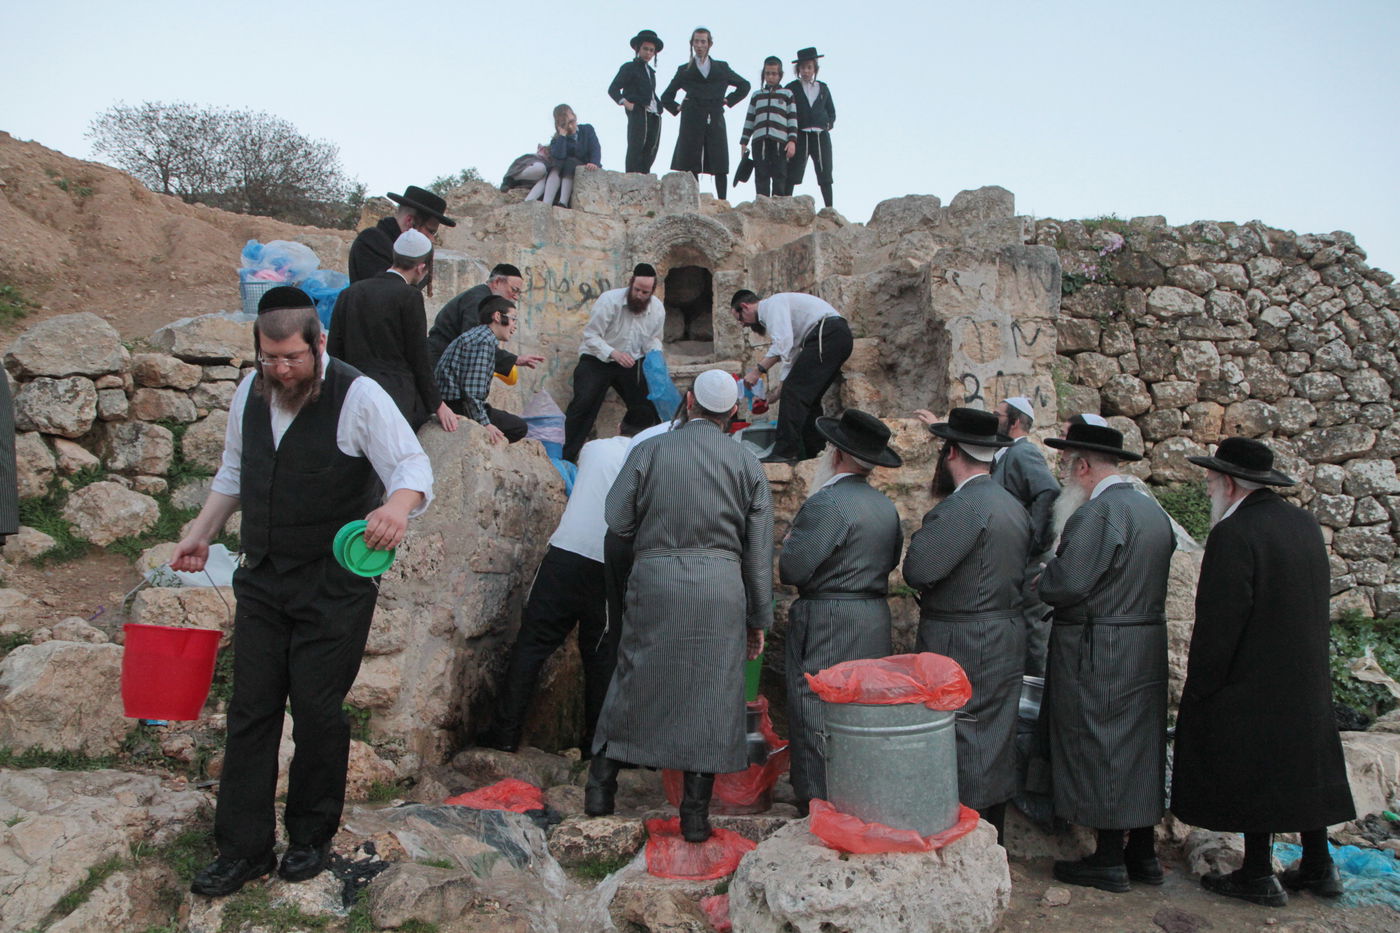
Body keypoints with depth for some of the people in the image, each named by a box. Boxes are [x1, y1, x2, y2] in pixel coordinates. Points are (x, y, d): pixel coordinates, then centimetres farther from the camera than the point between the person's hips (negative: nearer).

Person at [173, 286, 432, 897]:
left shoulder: (358, 397, -15)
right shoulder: (250, 392, 5)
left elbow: (413, 464, -22)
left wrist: (398, 505, -44)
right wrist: (200, 535, 19)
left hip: (334, 588, -5)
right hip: (262, 578, 6)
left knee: (317, 710, 2)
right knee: (250, 709, 8)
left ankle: (311, 838, 25)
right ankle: (242, 848, 20)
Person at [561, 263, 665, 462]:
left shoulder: (658, 308, -4)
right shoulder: (610, 300, -20)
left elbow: (653, 339, 10)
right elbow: (591, 335, -19)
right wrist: (613, 353, -35)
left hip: (631, 363, 5)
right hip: (596, 360, -5)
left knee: (648, 405, 2)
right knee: (583, 405, -19)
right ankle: (566, 456, -15)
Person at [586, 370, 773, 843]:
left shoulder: (649, 450, 2)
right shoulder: (747, 463, 4)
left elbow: (617, 519, 0)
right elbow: (759, 551, 4)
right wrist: (759, 618, 11)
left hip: (654, 581, 0)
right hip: (721, 589, 0)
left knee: (633, 681, 12)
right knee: (710, 694, 6)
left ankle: (601, 788, 21)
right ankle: (695, 813, 11)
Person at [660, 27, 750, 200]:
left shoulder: (721, 68, 17)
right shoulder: (685, 70, 15)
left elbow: (744, 86, 24)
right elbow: (666, 97, 21)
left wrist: (728, 100, 13)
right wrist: (677, 108, 5)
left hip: (715, 121, 1)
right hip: (692, 122, -1)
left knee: (720, 165, -6)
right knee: (690, 166, -7)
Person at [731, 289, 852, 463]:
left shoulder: (772, 303, -2)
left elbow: (783, 342, -17)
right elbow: (791, 354, 31)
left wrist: (758, 370, -14)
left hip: (826, 336, -11)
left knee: (795, 391, -13)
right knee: (809, 397, 14)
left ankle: (786, 452, -17)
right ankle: (813, 452, 15)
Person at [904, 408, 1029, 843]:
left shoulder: (963, 506, -20)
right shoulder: (1014, 506, 10)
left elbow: (917, 569, -25)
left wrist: (921, 536, -6)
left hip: (962, 648, -9)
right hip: (1008, 642, 9)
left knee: (962, 753, -2)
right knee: (996, 751, 17)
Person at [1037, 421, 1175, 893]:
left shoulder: (1096, 513, -19)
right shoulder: (1152, 509, 11)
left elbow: (1066, 584, -25)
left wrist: (1040, 579, -4)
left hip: (1097, 653, -9)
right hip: (1148, 646, 9)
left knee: (1099, 749, 1)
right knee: (1142, 744, 16)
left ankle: (1109, 861, 10)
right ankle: (1143, 853, 26)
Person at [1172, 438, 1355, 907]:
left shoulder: (1234, 533, -22)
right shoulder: (1305, 524, 5)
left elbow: (1218, 622, -21)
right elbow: (1318, 603, 13)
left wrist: (1199, 687, -12)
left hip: (1250, 684, -8)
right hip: (1307, 677, 8)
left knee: (1253, 775, 3)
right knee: (1303, 763, 18)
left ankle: (1258, 876, 14)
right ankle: (1318, 867, 29)